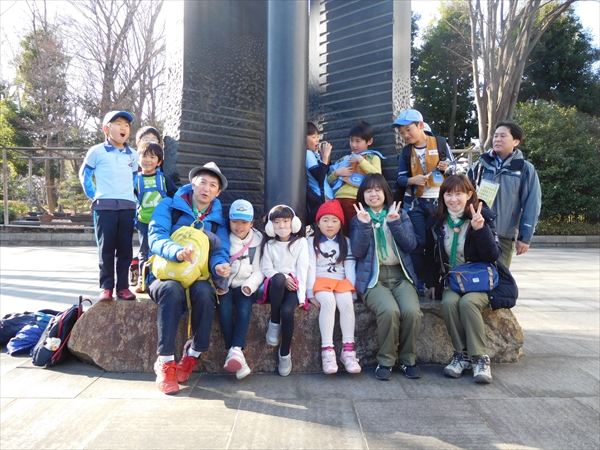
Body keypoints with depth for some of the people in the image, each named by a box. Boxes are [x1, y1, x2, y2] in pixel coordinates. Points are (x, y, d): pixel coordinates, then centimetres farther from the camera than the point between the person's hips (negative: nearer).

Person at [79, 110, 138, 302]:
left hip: (128, 207, 3)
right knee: (106, 248, -1)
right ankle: (106, 287, 6)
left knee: (125, 248, 4)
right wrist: (93, 196, 5)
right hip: (104, 206, -3)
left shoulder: (133, 155, 12)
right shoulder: (97, 151, 1)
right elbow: (84, 175, 10)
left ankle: (123, 286, 11)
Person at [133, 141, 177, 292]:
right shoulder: (136, 179, 2)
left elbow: (175, 197, 3)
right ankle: (142, 280, 17)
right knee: (144, 251, 9)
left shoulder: (163, 178, 0)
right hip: (144, 222, 1)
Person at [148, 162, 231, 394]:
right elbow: (155, 237, -16)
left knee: (204, 292, -33)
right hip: (165, 273, -2)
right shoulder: (169, 206, 0)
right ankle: (165, 362, -28)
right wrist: (177, 251, -38)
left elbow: (220, 251, -3)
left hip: (197, 277, 2)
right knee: (172, 289, -36)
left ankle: (193, 355, -13)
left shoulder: (217, 219, 9)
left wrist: (219, 265, -28)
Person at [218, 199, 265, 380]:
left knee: (244, 307, -31)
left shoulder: (256, 241, 10)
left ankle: (236, 350, -41)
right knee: (224, 306, -30)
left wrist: (249, 285, -14)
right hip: (225, 286, 0)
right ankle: (236, 355, -33)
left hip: (244, 287, 0)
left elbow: (258, 271, 5)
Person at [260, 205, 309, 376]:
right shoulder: (269, 244, 10)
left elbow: (302, 268, -3)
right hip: (275, 286, 1)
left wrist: (301, 295, -13)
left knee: (287, 310, -32)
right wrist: (283, 278, -15)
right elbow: (266, 269, 4)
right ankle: (274, 322, -22)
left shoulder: (300, 242, 6)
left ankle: (285, 352, -11)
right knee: (278, 278, -37)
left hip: (293, 285, -1)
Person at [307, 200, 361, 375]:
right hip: (321, 281, -2)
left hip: (341, 281, 2)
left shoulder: (346, 242, 15)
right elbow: (310, 267, -1)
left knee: (346, 302, -30)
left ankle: (348, 349, -29)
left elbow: (350, 267, 6)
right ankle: (327, 350, -35)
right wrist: (311, 293, -10)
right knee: (328, 301, -33)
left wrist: (352, 291, -5)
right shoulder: (312, 242, 9)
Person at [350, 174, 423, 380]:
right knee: (390, 311, -31)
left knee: (412, 311, -26)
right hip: (372, 277, -2)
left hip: (400, 275, 2)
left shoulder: (400, 214, 13)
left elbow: (410, 245, 0)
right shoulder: (359, 218, 9)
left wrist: (394, 223, -12)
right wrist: (364, 225, -15)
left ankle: (408, 359, -2)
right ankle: (386, 360, -9)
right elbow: (358, 252, -4)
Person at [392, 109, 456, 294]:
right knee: (417, 243, 0)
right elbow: (400, 178, 2)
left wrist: (446, 167, -16)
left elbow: (453, 166, 6)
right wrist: (411, 180, -19)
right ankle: (418, 282, 10)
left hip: (439, 200, 0)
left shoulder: (440, 143, -2)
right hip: (415, 203, 1)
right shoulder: (405, 152, 3)